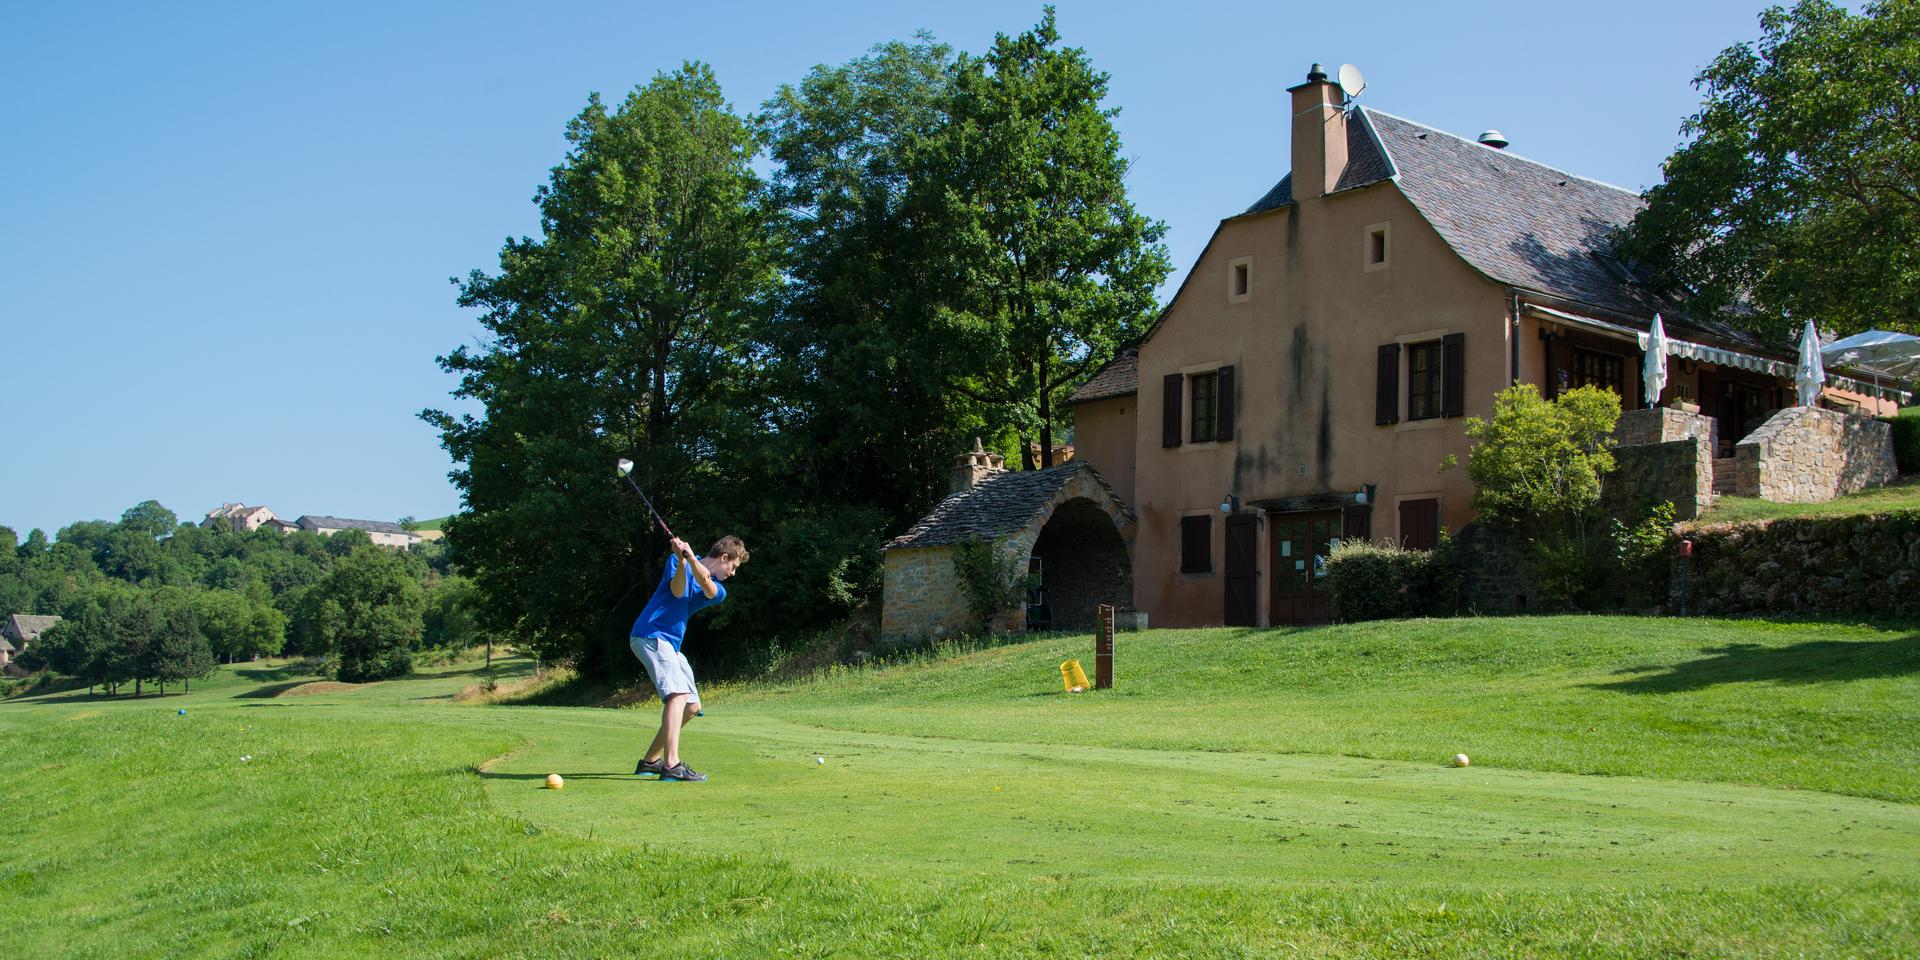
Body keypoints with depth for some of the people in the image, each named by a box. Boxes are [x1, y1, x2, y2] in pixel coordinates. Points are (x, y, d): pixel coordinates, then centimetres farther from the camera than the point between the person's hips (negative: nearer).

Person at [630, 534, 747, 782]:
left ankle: (650, 761, 20)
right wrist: (681, 560, -32)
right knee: (678, 694, -24)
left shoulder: (718, 590, 11)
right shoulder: (677, 560, 1)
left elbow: (705, 584, -13)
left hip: (671, 645, 8)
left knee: (692, 706, 10)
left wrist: (691, 558, -31)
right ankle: (671, 765, -33)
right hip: (650, 636, -8)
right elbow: (677, 591, -17)